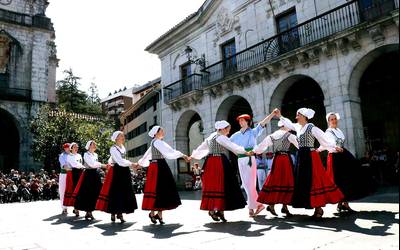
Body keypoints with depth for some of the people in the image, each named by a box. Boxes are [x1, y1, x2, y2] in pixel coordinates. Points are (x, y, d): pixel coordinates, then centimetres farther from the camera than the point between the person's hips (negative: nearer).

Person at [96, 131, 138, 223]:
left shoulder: (122, 147, 13)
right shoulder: (113, 148, -10)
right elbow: (120, 161, -19)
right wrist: (131, 164, -21)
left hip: (124, 171, 7)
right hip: (116, 172, -7)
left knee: (125, 192, 5)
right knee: (115, 192, -4)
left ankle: (120, 213, 12)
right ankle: (113, 213, 8)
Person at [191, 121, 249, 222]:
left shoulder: (210, 137, 17)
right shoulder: (220, 137, -8)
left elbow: (201, 147, 23)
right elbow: (232, 146, -10)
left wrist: (193, 156, 33)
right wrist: (246, 152, -7)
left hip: (210, 163, 8)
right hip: (219, 163, -8)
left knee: (212, 185, 9)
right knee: (221, 185, -3)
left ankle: (211, 209, 12)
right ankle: (219, 209, -2)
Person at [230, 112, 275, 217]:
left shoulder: (253, 132, 4)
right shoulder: (236, 135, 15)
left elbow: (263, 122, -6)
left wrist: (273, 114, -17)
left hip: (250, 159, -5)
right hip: (240, 160, 5)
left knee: (250, 184, -6)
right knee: (246, 184, 6)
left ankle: (251, 207, 4)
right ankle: (259, 204, 18)